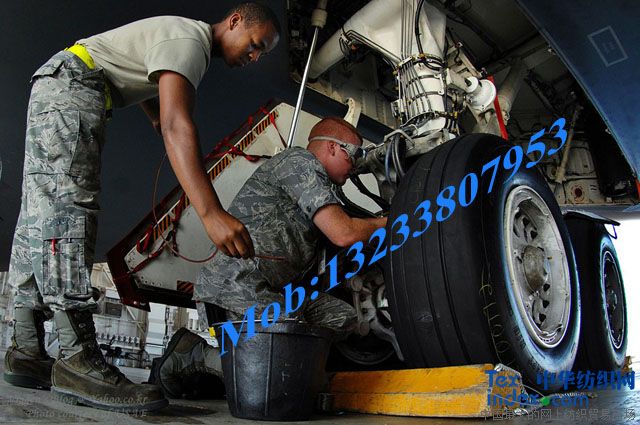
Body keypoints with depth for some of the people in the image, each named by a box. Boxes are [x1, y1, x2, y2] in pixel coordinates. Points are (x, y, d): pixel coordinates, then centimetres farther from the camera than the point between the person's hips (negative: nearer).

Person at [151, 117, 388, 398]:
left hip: (270, 290, 11)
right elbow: (343, 234, -14)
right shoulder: (300, 160, -6)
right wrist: (387, 222, 4)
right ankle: (196, 354, -4)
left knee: (344, 317, -1)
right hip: (234, 285, -10)